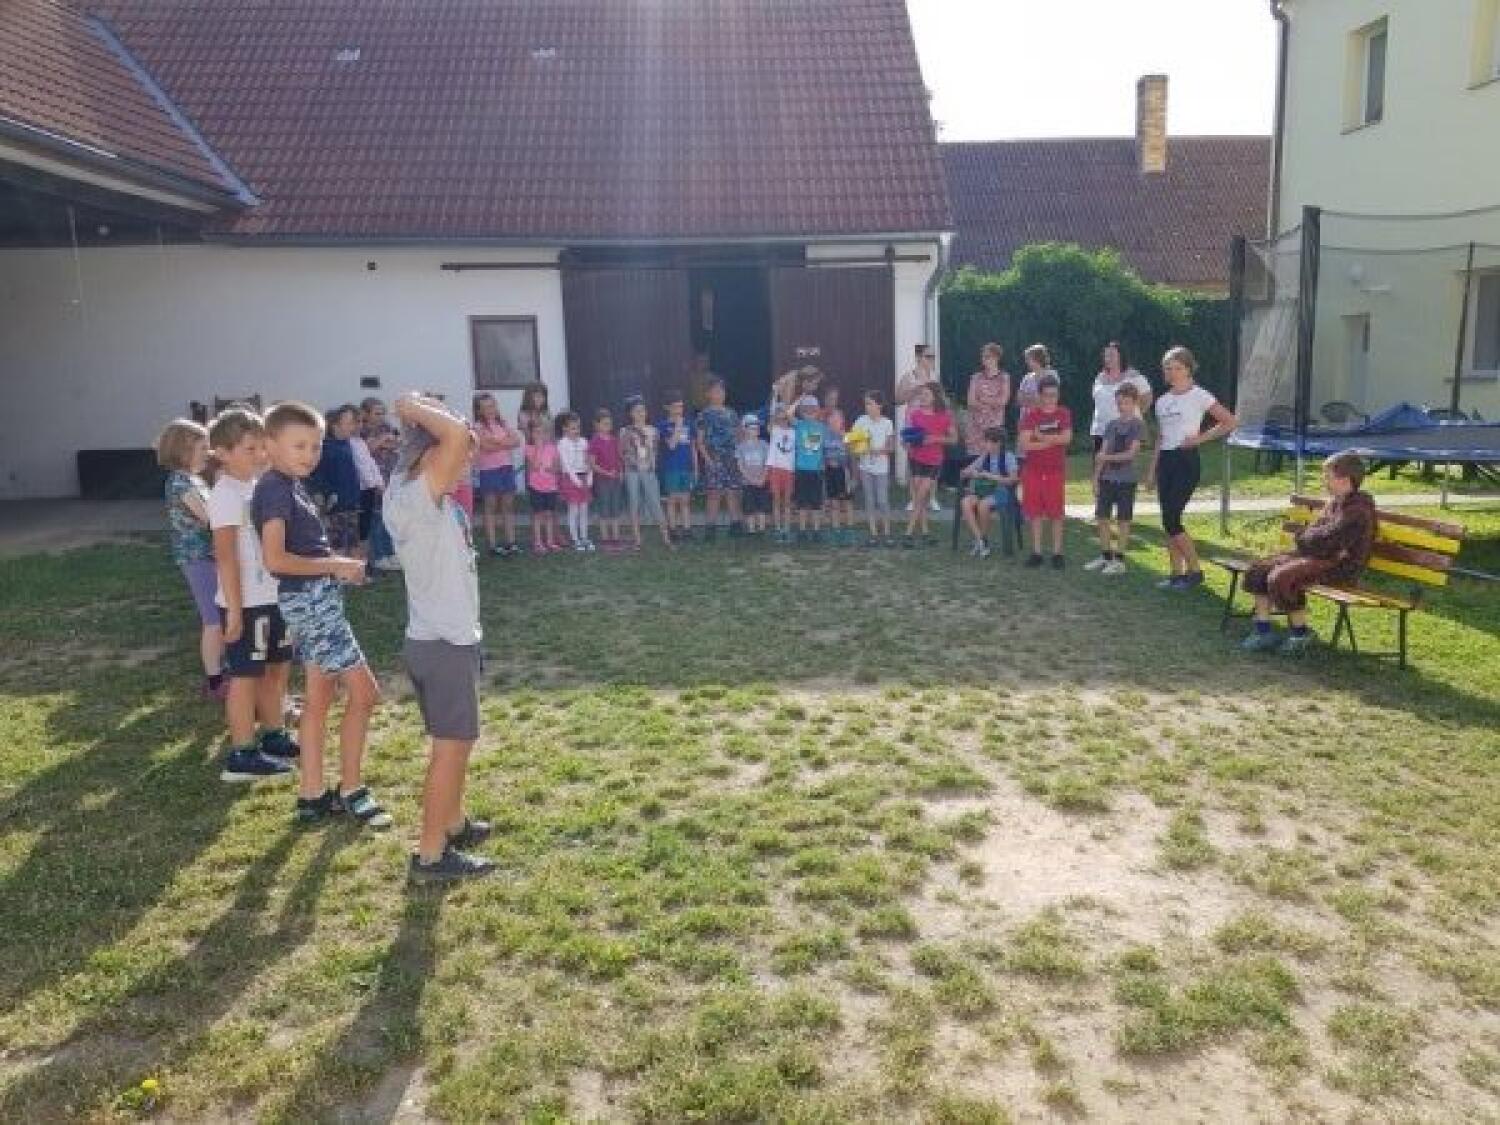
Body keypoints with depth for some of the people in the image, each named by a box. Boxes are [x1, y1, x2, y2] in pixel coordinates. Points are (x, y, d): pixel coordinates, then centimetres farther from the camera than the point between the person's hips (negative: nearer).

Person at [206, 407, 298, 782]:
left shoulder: (261, 485, 10)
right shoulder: (226, 494, -15)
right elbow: (225, 555, -19)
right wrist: (234, 607, -21)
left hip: (274, 596, 8)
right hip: (246, 601, -8)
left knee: (277, 666, 17)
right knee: (246, 675, 0)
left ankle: (273, 736, 32)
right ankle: (241, 756, 10)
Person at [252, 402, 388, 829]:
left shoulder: (291, 486, 12)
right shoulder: (275, 489, -16)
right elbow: (275, 559, -25)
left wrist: (337, 562, 9)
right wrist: (336, 565, -17)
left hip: (317, 598, 10)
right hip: (309, 600, -10)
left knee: (319, 697, 13)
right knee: (364, 692, -4)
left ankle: (312, 796, 21)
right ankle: (350, 790, 9)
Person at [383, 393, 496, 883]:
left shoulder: (425, 498, 6)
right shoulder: (414, 500, -23)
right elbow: (456, 435, -33)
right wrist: (414, 408, -18)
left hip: (447, 638, 10)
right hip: (443, 644, -10)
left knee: (458, 741, 22)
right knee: (450, 747, -1)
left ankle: (453, 824, 38)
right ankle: (429, 855, 9)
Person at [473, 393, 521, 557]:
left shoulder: (502, 424, 12)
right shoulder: (478, 427, -3)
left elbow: (517, 441, 1)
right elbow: (487, 446, -18)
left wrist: (498, 442, -11)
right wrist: (506, 442, -9)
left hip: (507, 467, 5)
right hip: (488, 470, -5)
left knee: (508, 506, 7)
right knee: (490, 507, 0)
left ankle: (510, 542, 12)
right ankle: (493, 545, 2)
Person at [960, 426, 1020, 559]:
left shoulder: (1008, 456, 1)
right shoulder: (984, 457, 14)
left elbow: (1013, 479, -8)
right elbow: (965, 473, 14)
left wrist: (991, 476, -15)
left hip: (1002, 492, -5)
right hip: (983, 490, 5)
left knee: (983, 504, -37)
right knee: (966, 503, -29)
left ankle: (984, 540, -14)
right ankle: (979, 541, -28)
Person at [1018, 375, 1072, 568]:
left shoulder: (1064, 413, 5)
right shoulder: (1030, 414, 2)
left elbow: (1066, 438, -11)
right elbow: (1025, 444, -9)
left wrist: (1041, 437, -13)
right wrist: (1053, 441, -10)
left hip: (1056, 470, 0)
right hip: (1033, 470, 1)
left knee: (1056, 512, 1)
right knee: (1035, 512, 4)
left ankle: (1057, 553, 6)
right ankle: (1036, 552, 11)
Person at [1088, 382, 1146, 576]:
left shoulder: (1138, 424, -5)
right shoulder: (1112, 424, 9)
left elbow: (1131, 453, -14)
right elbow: (1102, 452, 8)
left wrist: (1107, 457, -21)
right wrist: (1096, 478, 4)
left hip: (1126, 480, -5)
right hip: (1107, 478, 5)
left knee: (1123, 520, 1)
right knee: (1102, 517, 6)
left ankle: (1119, 560, 8)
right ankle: (1105, 556, 17)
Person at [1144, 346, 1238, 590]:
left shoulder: (1198, 396, -6)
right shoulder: (1163, 401, 13)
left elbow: (1229, 422, -6)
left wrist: (1200, 437, -11)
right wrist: (1152, 470, 13)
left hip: (1186, 461, -7)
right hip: (1165, 462, 7)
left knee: (1171, 519, -12)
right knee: (1168, 521, 5)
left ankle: (1195, 571, 3)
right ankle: (1177, 574, 12)